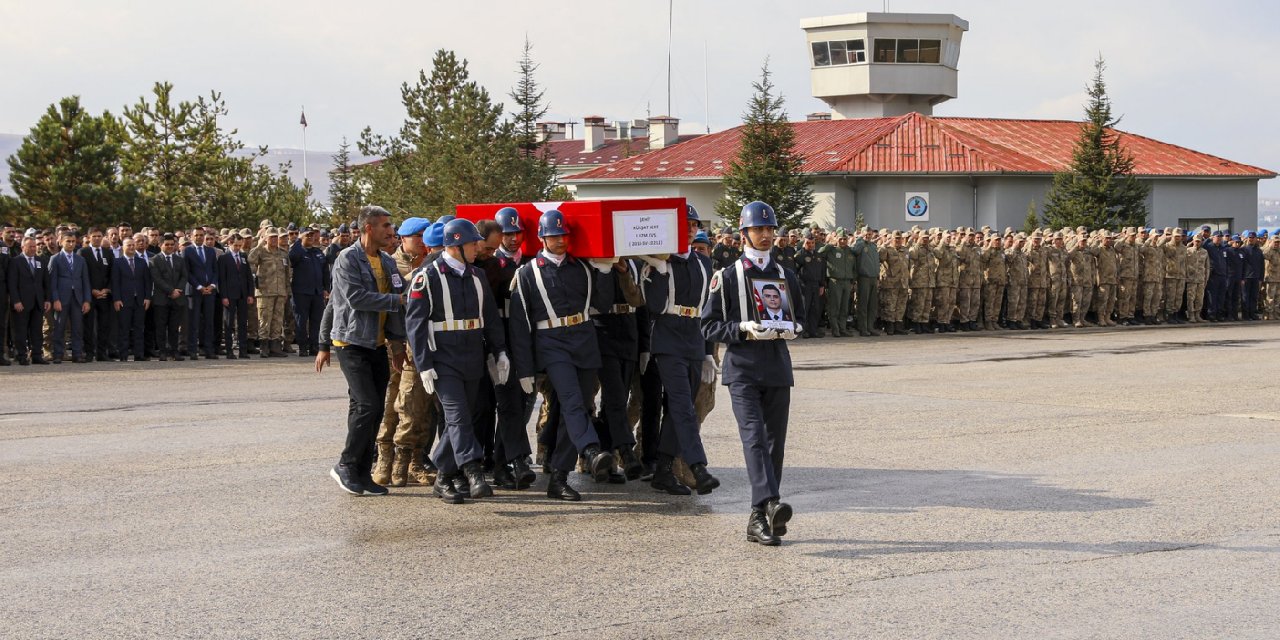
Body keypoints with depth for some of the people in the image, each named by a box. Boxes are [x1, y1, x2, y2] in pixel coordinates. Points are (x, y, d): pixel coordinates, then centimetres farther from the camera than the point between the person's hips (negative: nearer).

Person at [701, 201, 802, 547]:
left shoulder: (786, 276, 14)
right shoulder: (727, 277, 2)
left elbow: (801, 319, 22)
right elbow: (709, 326, 0)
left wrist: (791, 330, -2)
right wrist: (744, 330, -16)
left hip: (778, 369, 4)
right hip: (742, 369, -4)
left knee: (775, 442, 4)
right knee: (754, 436, -20)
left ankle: (758, 519, 11)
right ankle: (770, 504, -36)